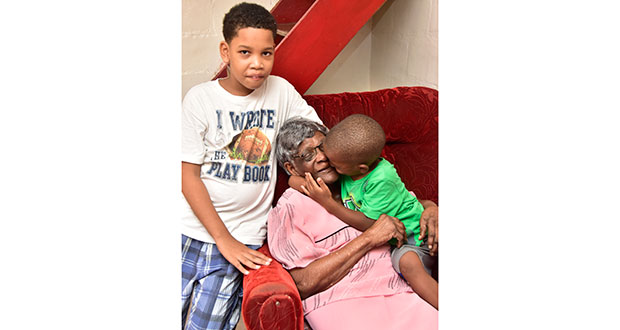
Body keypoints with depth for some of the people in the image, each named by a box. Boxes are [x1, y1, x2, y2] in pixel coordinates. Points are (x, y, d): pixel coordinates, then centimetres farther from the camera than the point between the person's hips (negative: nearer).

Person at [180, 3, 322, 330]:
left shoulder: (281, 91, 1)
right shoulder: (201, 98, -5)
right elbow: (189, 175, -6)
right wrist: (224, 239, -11)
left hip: (243, 238, 1)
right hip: (192, 230, 0)